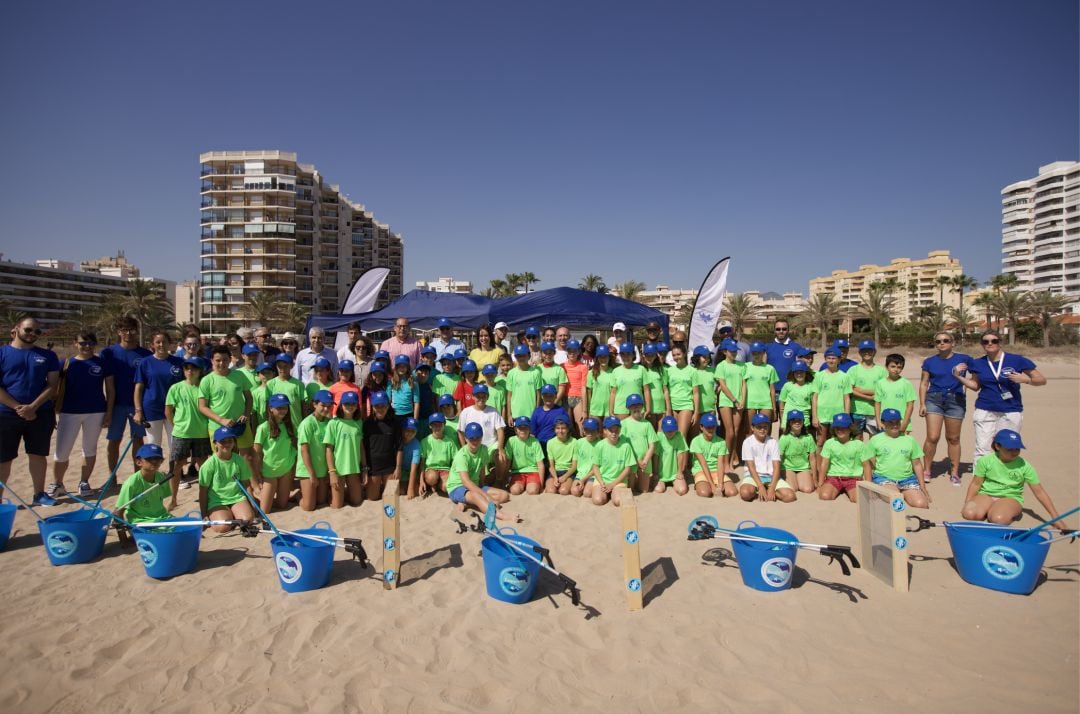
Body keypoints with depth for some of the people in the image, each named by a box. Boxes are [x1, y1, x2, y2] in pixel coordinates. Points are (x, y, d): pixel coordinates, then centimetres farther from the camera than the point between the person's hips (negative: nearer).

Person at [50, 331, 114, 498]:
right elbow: (61, 390, 6)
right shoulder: (68, 364, 3)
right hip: (69, 412, 0)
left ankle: (84, 482, 22)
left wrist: (109, 412, -2)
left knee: (90, 448, 10)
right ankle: (56, 484, 17)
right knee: (61, 451, 0)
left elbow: (110, 389, 4)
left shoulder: (102, 363, 2)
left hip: (95, 412, 0)